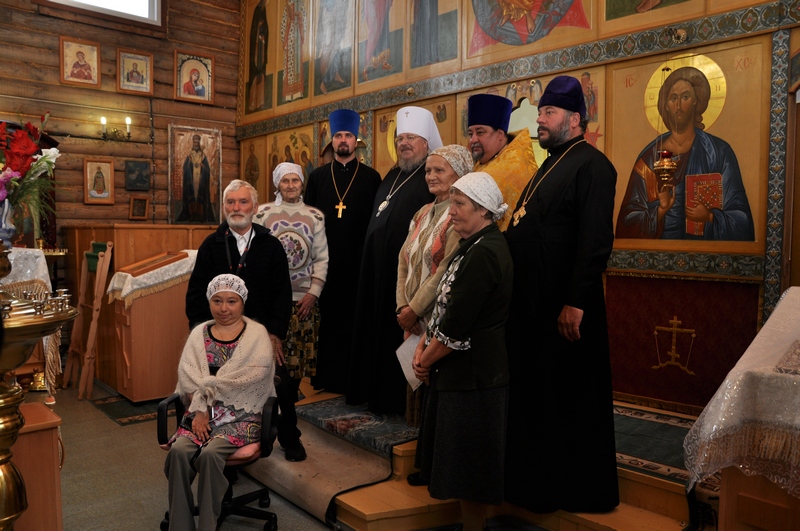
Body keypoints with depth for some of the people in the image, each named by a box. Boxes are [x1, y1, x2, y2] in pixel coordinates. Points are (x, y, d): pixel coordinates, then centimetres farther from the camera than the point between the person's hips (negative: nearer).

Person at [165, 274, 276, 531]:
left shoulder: (257, 335, -1)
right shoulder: (199, 334, 11)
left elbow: (246, 379, -13)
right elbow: (187, 376, 0)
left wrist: (206, 389, -10)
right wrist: (200, 409, -14)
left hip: (240, 414, -3)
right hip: (200, 412, 4)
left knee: (210, 453, -28)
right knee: (178, 450, -23)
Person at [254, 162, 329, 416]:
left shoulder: (315, 216, 7)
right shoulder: (263, 212, 3)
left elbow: (322, 258, 6)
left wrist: (313, 293, -3)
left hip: (304, 299, 1)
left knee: (299, 356, 4)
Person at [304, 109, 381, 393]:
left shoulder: (371, 177, 5)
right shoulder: (317, 176, 11)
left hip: (356, 262, -2)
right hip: (323, 260, 2)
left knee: (353, 319, 4)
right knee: (324, 318, 6)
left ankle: (352, 377, 15)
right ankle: (324, 375, 19)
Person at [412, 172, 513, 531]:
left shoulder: (485, 253, -21)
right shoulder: (474, 246, 12)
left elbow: (456, 325, -23)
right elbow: (446, 306, 13)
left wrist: (425, 360, -9)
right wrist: (424, 346, 1)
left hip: (474, 376, -10)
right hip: (461, 371, 10)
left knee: (468, 466, 5)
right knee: (460, 461, 20)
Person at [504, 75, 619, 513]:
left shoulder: (591, 165, -12)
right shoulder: (550, 166, 18)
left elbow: (595, 240, -21)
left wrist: (576, 301, -25)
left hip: (565, 305, -9)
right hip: (533, 301, 9)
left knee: (569, 396, 3)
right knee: (534, 391, 16)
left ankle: (578, 488, 21)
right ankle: (537, 478, 32)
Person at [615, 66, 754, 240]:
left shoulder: (719, 152, 2)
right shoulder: (650, 155, 3)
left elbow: (739, 215, 2)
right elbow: (631, 216, 0)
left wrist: (710, 217, -14)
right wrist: (660, 211, -15)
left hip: (705, 248, 1)